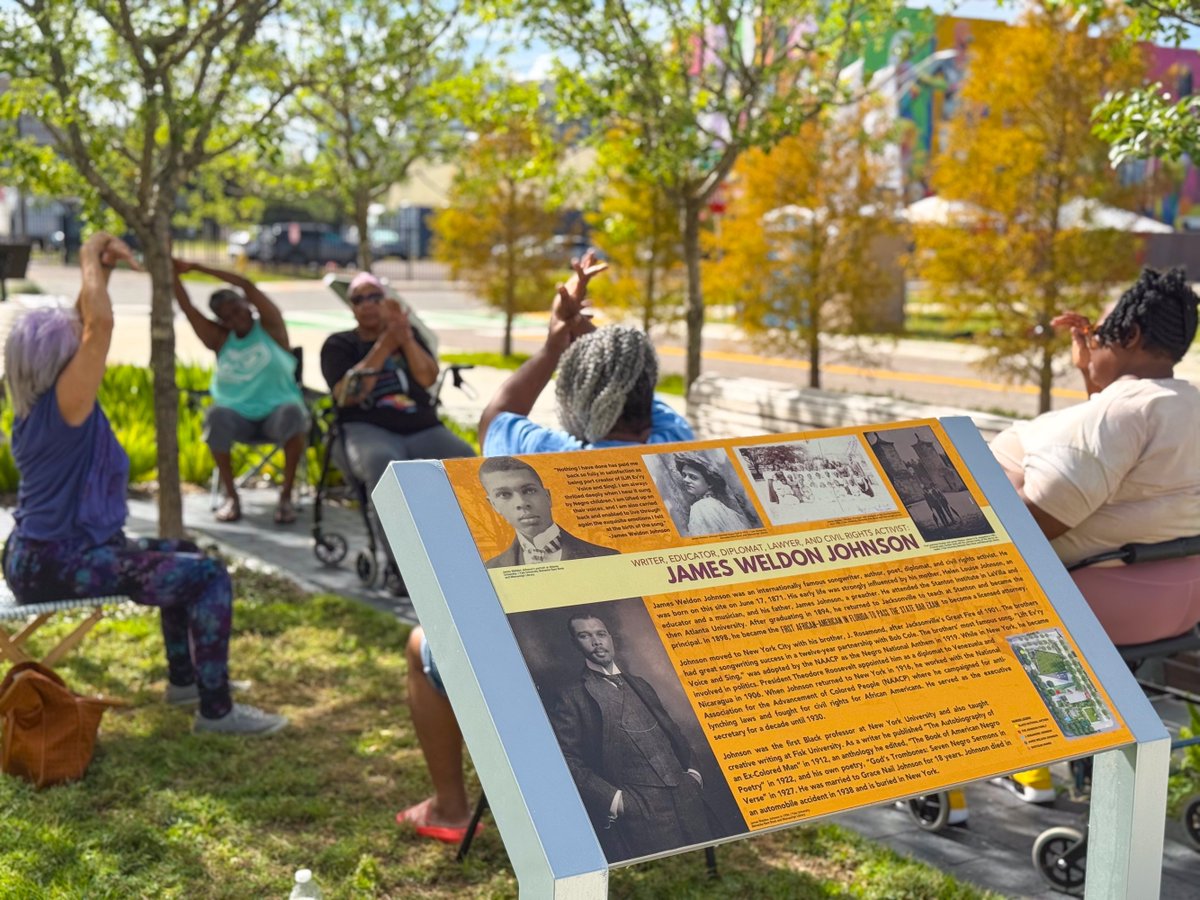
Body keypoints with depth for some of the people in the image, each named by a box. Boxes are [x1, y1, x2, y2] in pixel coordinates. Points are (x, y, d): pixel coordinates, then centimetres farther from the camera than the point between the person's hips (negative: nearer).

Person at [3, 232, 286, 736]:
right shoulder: (66, 404, -20)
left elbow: (84, 326, 16)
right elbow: (100, 325, -29)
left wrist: (99, 268, 8)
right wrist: (90, 259, -17)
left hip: (45, 555, 11)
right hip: (59, 565, -11)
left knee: (184, 556, 26)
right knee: (209, 577, -16)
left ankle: (184, 679, 32)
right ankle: (216, 711, -9)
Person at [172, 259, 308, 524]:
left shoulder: (271, 328, 3)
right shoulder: (220, 341, 11)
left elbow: (248, 286, -8)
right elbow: (186, 307, 3)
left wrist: (197, 267, -7)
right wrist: (172, 272, -7)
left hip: (276, 413, -2)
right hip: (238, 418, 2)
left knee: (292, 412, -37)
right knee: (217, 415, -33)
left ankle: (286, 496, -27)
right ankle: (231, 496, -21)